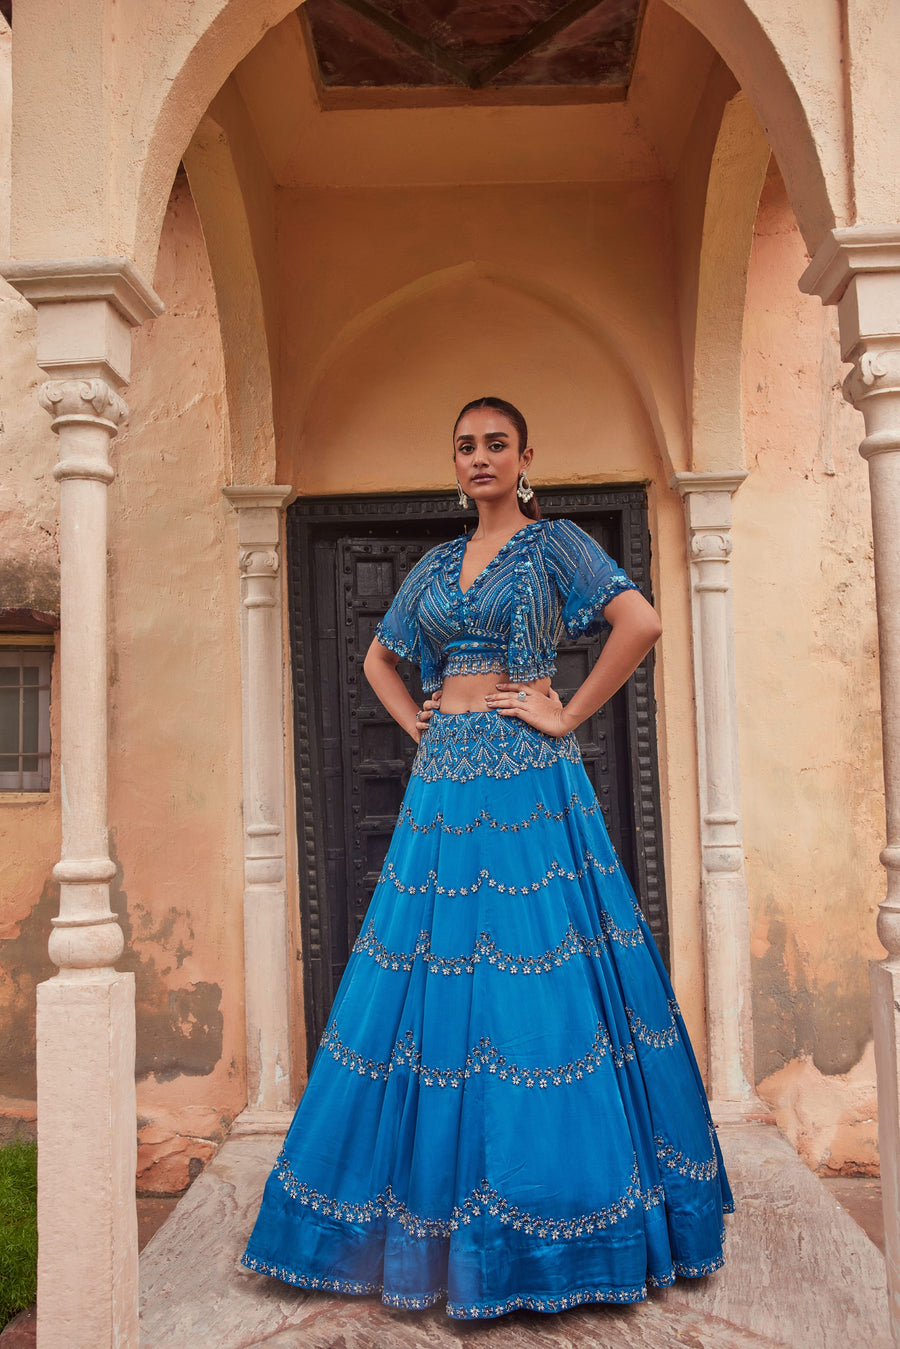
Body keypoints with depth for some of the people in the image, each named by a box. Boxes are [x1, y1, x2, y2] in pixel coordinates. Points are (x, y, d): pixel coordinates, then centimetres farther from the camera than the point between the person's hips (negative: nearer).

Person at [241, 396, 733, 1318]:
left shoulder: (555, 542, 1)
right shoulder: (436, 565, 17)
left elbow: (641, 622, -13)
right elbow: (379, 661, 26)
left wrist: (569, 714, -12)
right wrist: (417, 723, 10)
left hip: (528, 786, -5)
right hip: (444, 787, 5)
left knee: (537, 982, -3)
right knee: (435, 983, 8)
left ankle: (557, 1205, 13)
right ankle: (436, 1201, 24)